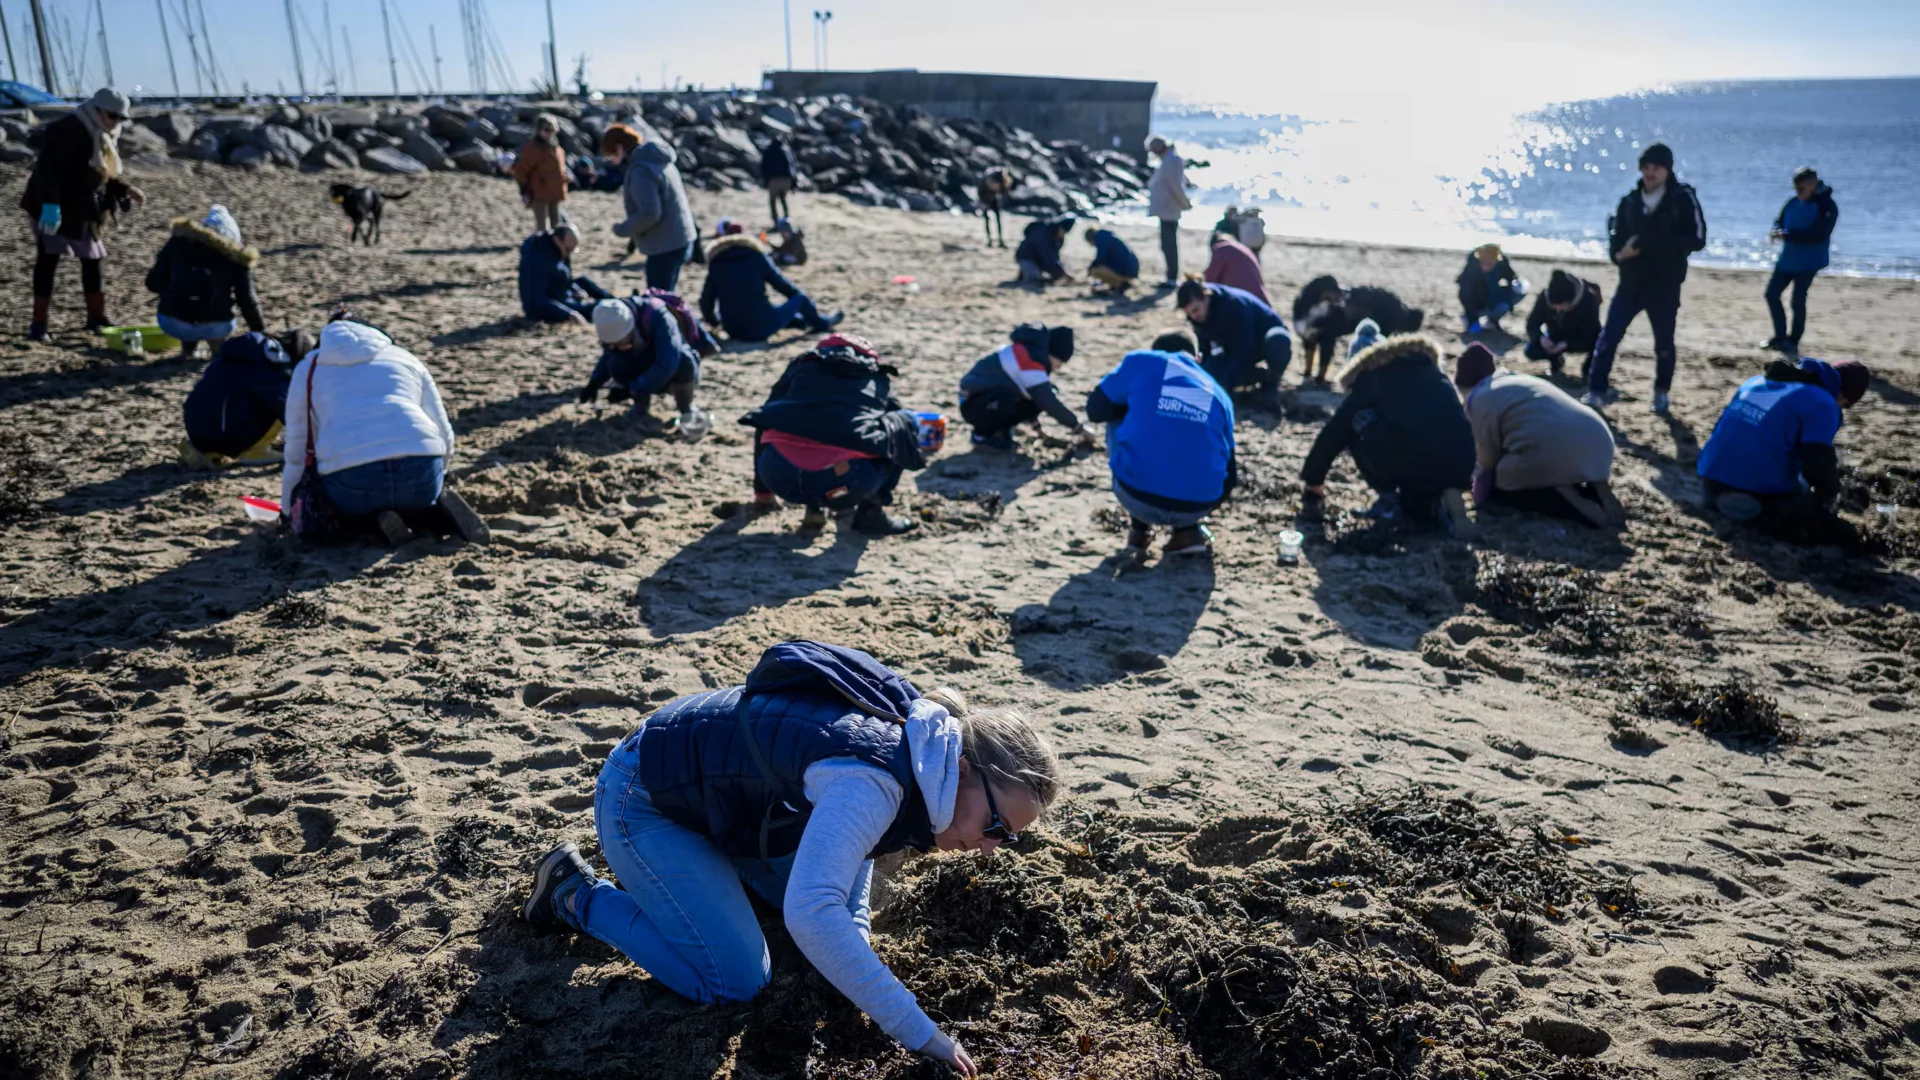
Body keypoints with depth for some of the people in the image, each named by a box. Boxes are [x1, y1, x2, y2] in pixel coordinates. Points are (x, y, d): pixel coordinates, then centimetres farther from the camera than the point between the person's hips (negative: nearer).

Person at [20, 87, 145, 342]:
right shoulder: (69, 130, -19)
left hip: (85, 211, 8)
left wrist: (126, 190, 3)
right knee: (48, 261, -5)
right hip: (54, 208, -8)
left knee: (92, 261, 12)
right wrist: (50, 204, -33)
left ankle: (96, 317, 24)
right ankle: (38, 324, -1)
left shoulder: (105, 136, 9)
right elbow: (47, 168, -26)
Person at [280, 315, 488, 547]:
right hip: (421, 465, 2)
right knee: (418, 502, 36)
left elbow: (297, 447, 24)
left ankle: (378, 519, -4)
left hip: (349, 476, -2)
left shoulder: (308, 368, 27)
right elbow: (444, 434, 24)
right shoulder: (405, 357, 30)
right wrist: (431, 481, 40)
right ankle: (438, 507, 0)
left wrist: (289, 510, 36)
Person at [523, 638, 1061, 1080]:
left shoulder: (916, 736, -8)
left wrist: (853, 944, 5)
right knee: (736, 981, -11)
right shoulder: (873, 783, -36)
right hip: (644, 800, -8)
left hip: (717, 787, 9)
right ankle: (577, 894, 5)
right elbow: (811, 915, -48)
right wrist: (918, 1033, -42)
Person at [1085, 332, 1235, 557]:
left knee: (1119, 424, 28)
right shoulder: (1219, 394, 20)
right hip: (1197, 507, 2)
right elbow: (1228, 473, 24)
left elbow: (1095, 410, 19)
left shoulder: (1142, 362, 12)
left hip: (1136, 496, -2)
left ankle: (1139, 529, 22)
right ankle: (1188, 531, 14)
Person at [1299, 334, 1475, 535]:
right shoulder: (1437, 376, 34)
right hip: (1459, 467, 6)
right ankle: (1447, 498, 4)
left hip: (1409, 463, -6)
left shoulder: (1370, 380, 20)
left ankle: (1387, 498, 14)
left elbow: (1332, 436, 20)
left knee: (1357, 422, 20)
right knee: (1415, 507, 36)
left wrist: (1312, 485, 31)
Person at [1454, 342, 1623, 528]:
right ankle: (1596, 490, 8)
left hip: (1550, 455, -8)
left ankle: (1565, 500, -7)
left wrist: (1480, 487, 29)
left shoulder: (1480, 398, 10)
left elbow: (1488, 459, 9)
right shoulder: (1522, 380, 34)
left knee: (1492, 484, 15)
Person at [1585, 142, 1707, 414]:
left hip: (1665, 285, -2)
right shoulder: (1629, 201, 4)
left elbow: (1697, 239, -12)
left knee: (1664, 342, 9)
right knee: (1608, 336, -7)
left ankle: (1661, 393, 25)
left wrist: (1649, 242, -20)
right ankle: (1596, 392, -2)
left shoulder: (1683, 198, -6)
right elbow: (1615, 235, 13)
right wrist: (1620, 253, -13)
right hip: (1631, 282, 2)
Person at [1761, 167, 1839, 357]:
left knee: (1798, 301, -3)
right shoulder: (1793, 202, 4)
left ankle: (1793, 342, 10)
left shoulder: (1826, 206, -16)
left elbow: (1818, 234, -25)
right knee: (1772, 293, 8)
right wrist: (1778, 231, -14)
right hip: (1787, 258, 7)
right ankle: (1781, 336, 22)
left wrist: (1787, 235, -31)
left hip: (1808, 262, -7)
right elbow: (1779, 221, 11)